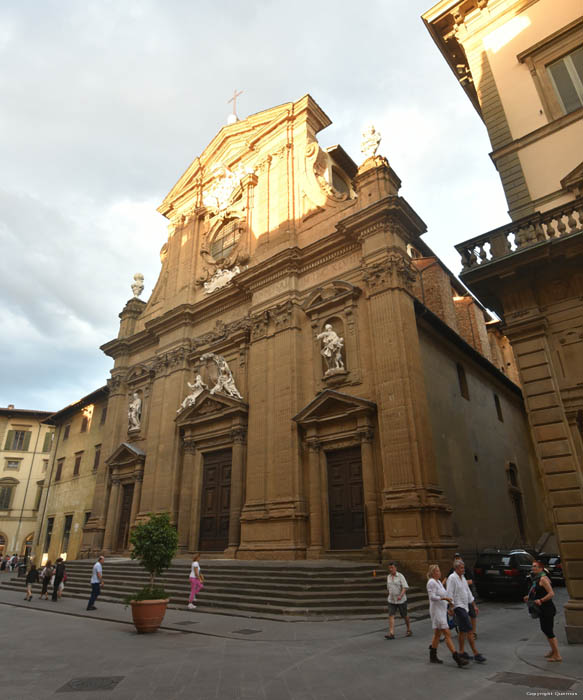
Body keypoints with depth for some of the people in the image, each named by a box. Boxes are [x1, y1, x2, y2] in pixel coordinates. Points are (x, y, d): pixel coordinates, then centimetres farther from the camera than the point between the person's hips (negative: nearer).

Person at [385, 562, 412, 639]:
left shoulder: (400, 576, -10)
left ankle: (409, 630, 33)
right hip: (391, 600, 4)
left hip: (401, 600, -4)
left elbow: (405, 587, -18)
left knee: (404, 616, 11)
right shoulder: (388, 577, 5)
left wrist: (401, 595, -30)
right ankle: (391, 633, -12)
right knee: (391, 616, -10)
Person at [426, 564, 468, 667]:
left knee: (437, 634, 14)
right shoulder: (431, 582, -16)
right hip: (437, 611, -9)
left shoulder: (438, 582, 13)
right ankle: (457, 659, -9)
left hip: (442, 610, 9)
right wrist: (444, 598, -23)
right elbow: (432, 597, -23)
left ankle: (433, 657, 23)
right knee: (447, 634, -9)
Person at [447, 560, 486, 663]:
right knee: (469, 631, -8)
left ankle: (461, 652, 21)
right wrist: (451, 607, -21)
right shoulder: (452, 578, -16)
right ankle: (476, 654, -4)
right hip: (458, 607, -9)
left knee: (462, 631, 13)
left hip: (464, 607, 9)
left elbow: (468, 592, 19)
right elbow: (449, 594, -18)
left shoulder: (463, 578, 13)